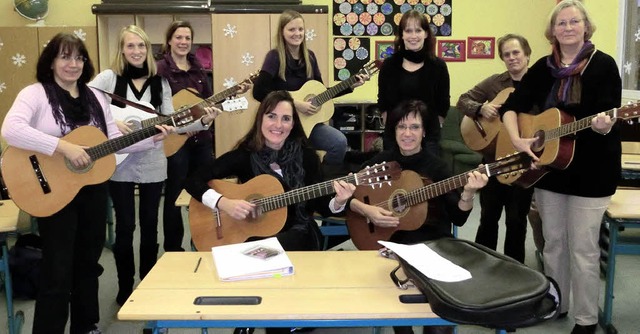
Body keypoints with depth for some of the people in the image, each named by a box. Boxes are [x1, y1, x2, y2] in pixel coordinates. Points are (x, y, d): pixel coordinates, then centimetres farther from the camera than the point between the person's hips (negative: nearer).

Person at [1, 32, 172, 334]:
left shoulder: (96, 97, 8)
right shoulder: (36, 94, -10)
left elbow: (113, 140, 8)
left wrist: (152, 139, -4)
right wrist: (64, 146, -31)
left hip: (93, 188, 6)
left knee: (88, 262, 17)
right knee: (57, 270, -2)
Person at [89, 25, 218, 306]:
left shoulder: (159, 82, 5)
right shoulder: (108, 77, -3)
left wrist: (202, 121, -13)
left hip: (152, 163, 3)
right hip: (120, 163, -2)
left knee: (149, 225, 11)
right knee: (125, 226, 5)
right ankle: (125, 291, 19)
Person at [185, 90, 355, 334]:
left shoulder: (306, 156, -2)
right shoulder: (244, 155, -4)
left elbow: (320, 206, 1)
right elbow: (194, 181, -6)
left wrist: (338, 202, -22)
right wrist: (224, 203, -22)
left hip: (296, 234, 0)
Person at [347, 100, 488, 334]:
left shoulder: (436, 166, 1)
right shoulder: (381, 162, 4)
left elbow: (458, 218, -4)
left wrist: (468, 193, -22)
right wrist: (366, 210, -13)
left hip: (432, 241, 0)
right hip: (391, 241, 0)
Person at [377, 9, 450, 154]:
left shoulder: (438, 66, -2)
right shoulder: (389, 65, 0)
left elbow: (443, 106, 3)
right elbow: (383, 103, 6)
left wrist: (431, 130, 1)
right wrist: (392, 128, 3)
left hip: (428, 138, -1)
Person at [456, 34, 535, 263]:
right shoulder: (494, 82, 3)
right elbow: (463, 101, 6)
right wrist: (481, 109, -14)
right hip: (493, 160, 3)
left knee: (516, 221, 8)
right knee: (488, 217, 14)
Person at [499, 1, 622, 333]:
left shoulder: (603, 64, -8)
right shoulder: (544, 67, 4)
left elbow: (609, 118, -13)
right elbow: (511, 106, 3)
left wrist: (603, 126, -36)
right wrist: (517, 139, -13)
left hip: (591, 171, -4)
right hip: (548, 168, 5)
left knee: (583, 248, 2)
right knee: (553, 241, 15)